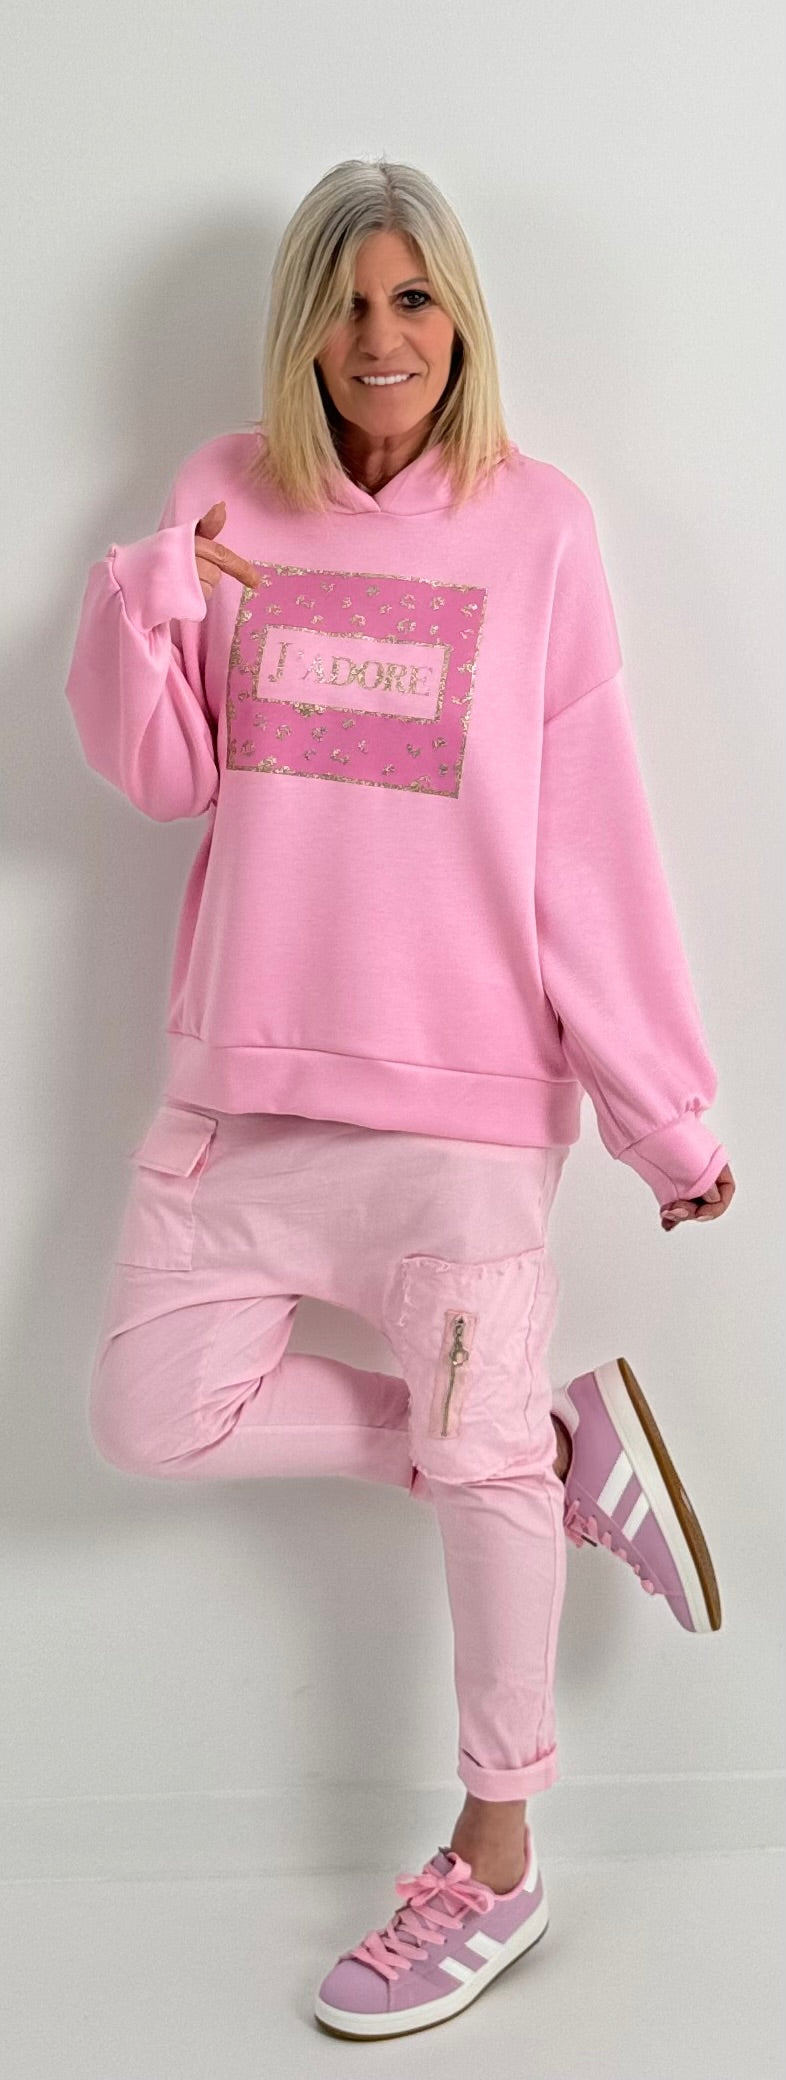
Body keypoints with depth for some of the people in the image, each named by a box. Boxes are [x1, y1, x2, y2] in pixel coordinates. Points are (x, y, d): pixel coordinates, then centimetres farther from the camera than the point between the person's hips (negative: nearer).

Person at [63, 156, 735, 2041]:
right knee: (156, 1416, 4)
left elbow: (592, 838, -3)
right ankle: (566, 1446, 19)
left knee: (477, 1452, 5)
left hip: (467, 1074, -4)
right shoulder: (230, 496, 6)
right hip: (245, 1069, 4)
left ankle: (495, 1865, 27)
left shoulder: (536, 523, -3)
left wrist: (667, 1106, -4)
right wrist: (142, 604, -13)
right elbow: (162, 776, 6)